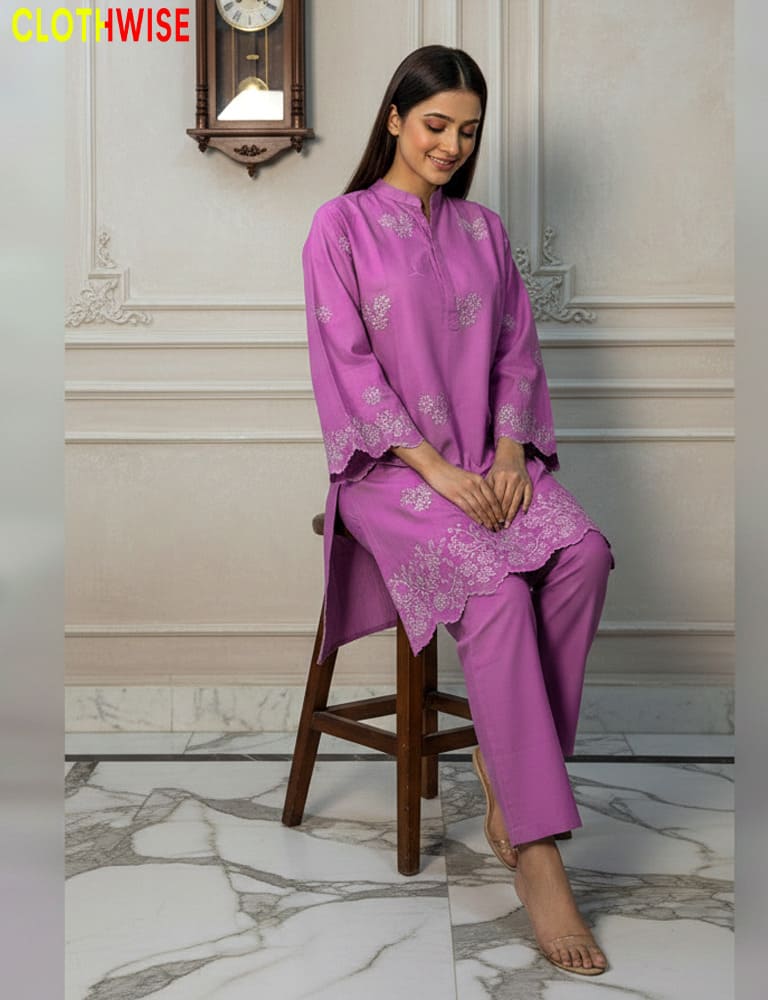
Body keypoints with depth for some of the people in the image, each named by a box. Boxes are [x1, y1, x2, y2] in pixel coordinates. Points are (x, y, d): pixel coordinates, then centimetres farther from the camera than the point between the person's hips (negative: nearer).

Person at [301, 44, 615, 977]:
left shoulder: (484, 230, 16)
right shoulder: (341, 225, 0)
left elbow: (517, 349, 13)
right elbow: (348, 366, -8)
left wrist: (508, 449, -7)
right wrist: (437, 469, -18)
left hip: (487, 457, 5)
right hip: (388, 465, -5)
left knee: (583, 551, -27)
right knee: (496, 584, -32)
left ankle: (506, 775, -15)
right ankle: (537, 851, -29)